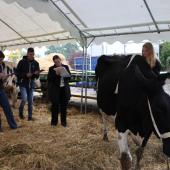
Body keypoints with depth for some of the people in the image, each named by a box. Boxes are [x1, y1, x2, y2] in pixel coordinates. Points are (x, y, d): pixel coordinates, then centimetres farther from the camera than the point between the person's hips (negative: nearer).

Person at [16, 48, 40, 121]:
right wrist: (25, 75, -18)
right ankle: (20, 112, 13)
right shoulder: (22, 62, -4)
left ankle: (30, 116, 16)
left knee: (30, 101, 5)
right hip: (23, 84, -3)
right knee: (24, 99, -14)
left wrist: (36, 74, -17)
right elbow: (17, 73, -4)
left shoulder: (36, 63, 4)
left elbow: (37, 76, 6)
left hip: (31, 84, 3)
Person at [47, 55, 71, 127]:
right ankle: (54, 121, 13)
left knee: (64, 105, 5)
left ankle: (63, 121, 16)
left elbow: (69, 76, 7)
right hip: (55, 90, -2)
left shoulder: (65, 67, 9)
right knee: (55, 105, 0)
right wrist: (56, 73, -16)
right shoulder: (51, 69, 3)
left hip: (64, 89, 2)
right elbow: (49, 78, -6)